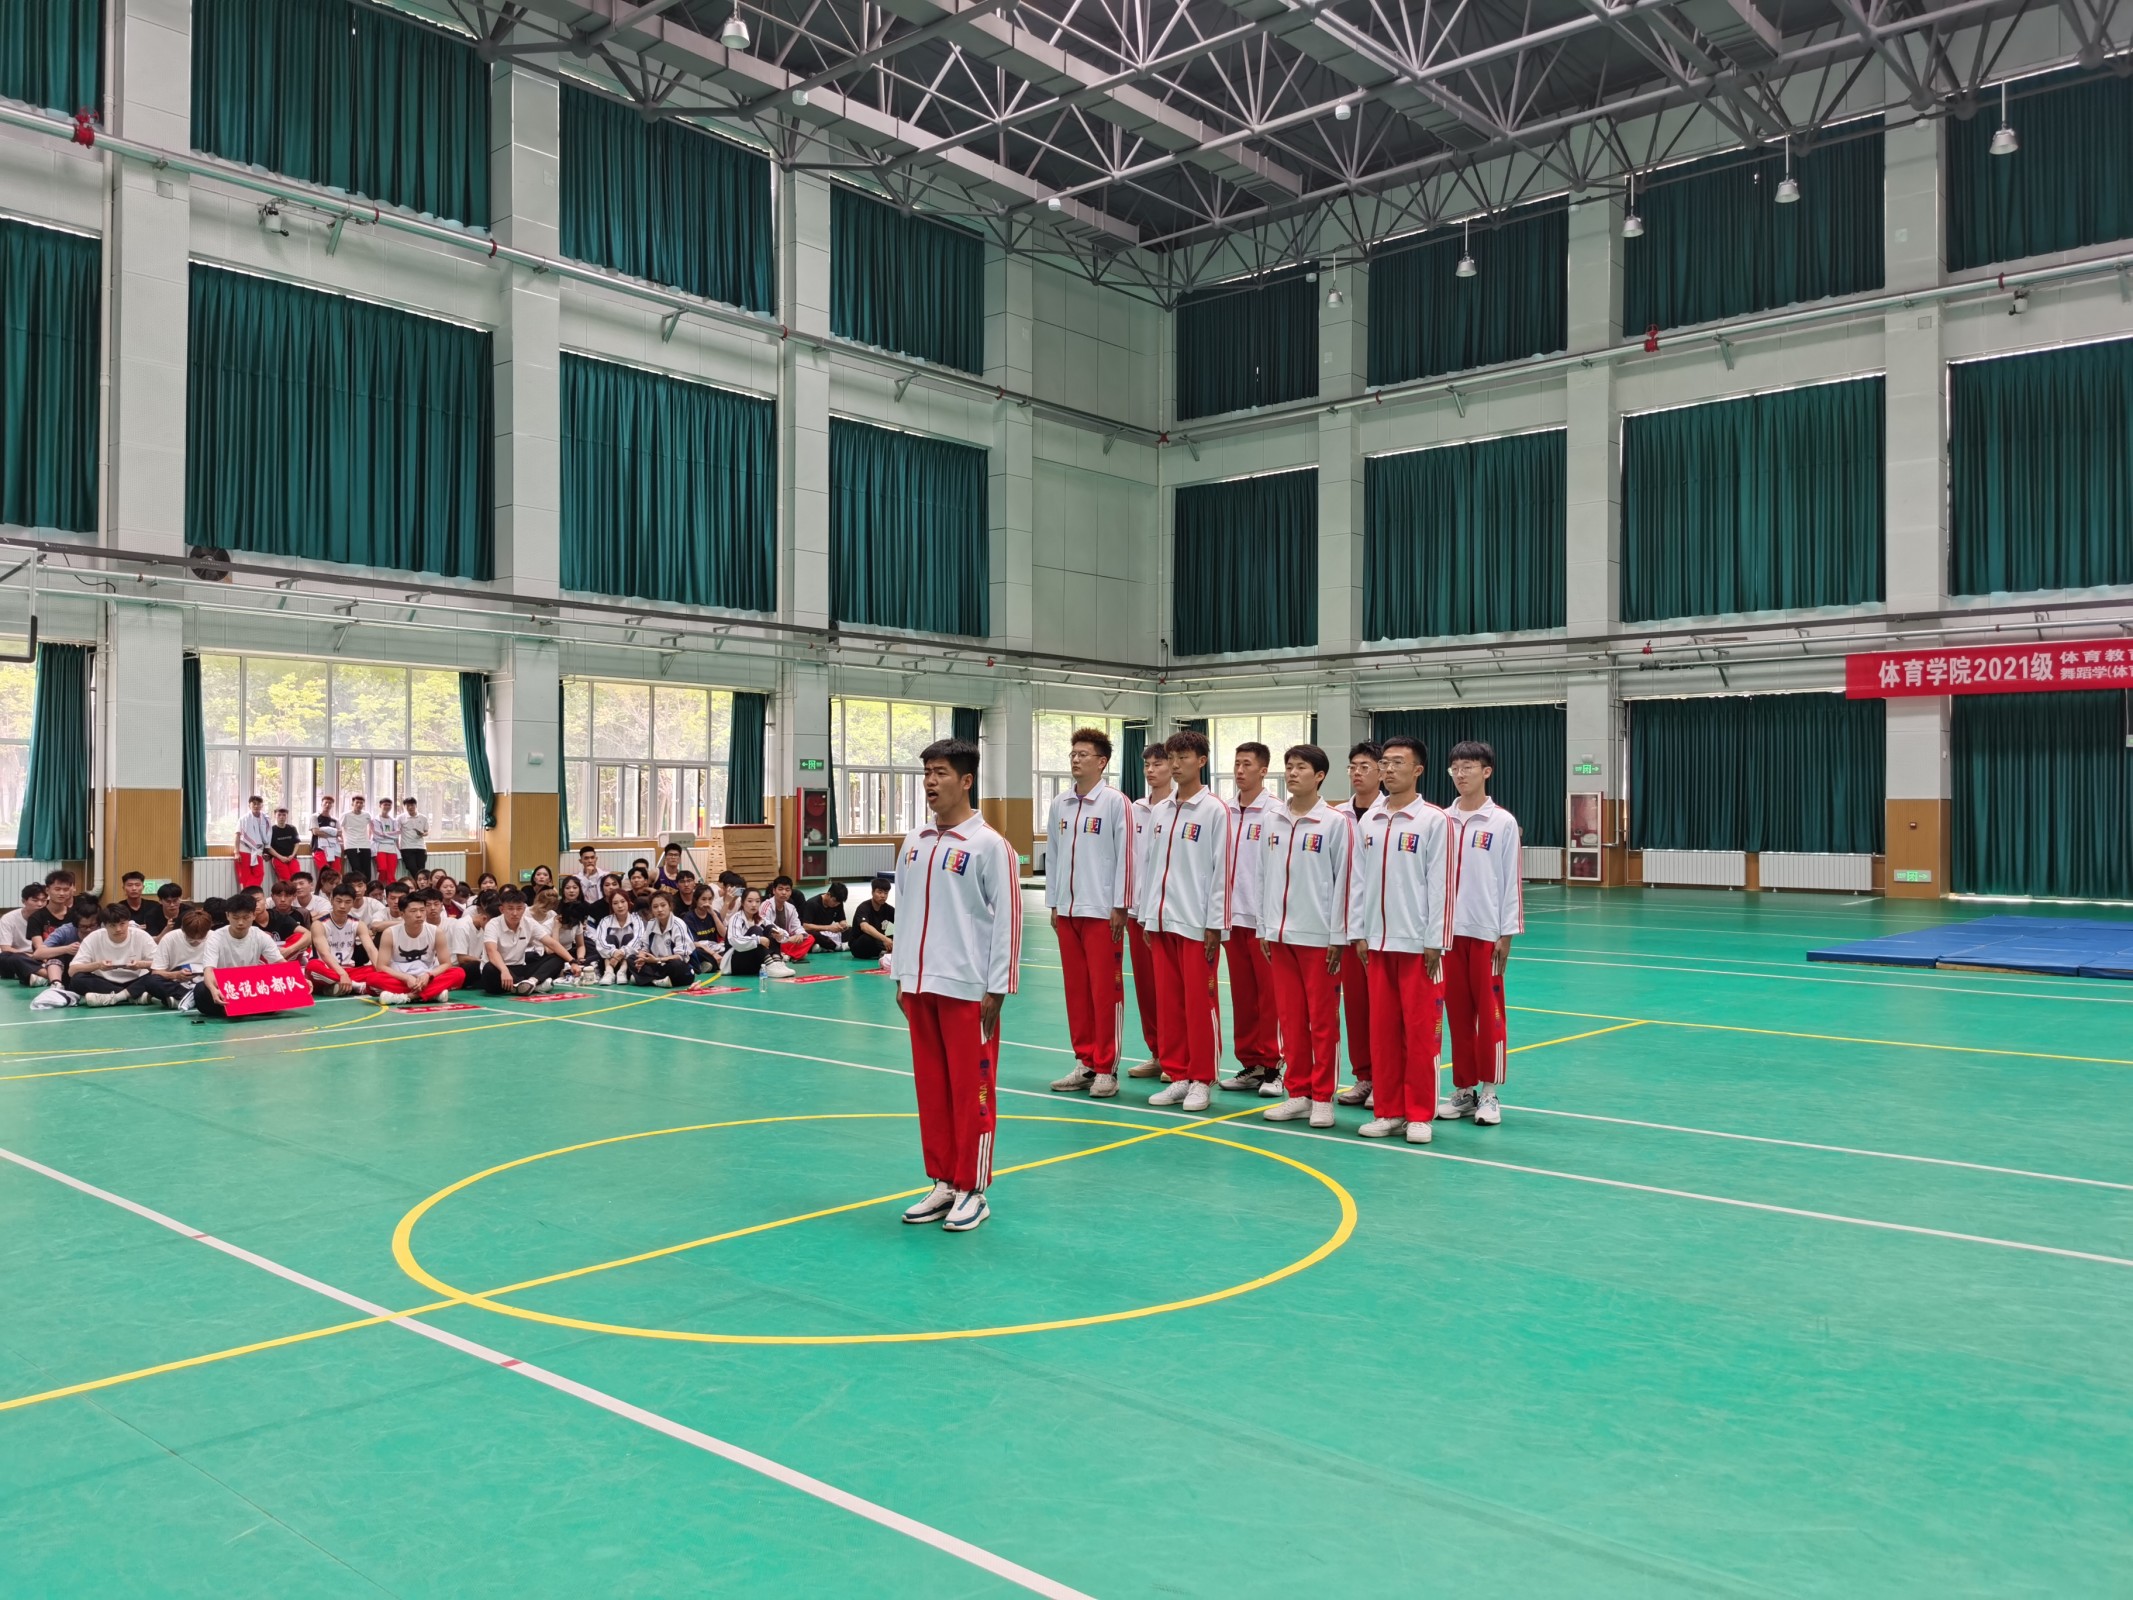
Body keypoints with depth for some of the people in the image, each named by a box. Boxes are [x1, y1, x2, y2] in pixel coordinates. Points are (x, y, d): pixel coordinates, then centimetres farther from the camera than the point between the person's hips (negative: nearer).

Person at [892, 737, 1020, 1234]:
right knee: (931, 1087, 12)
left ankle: (972, 1191, 13)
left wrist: (997, 990, -11)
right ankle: (943, 1184, 23)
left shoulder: (989, 846, -9)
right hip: (920, 986, 6)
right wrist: (902, 978, 14)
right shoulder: (913, 843, 10)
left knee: (971, 1089, 2)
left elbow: (1007, 920, -9)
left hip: (967, 988, -6)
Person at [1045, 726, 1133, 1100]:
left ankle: (1105, 1069, 8)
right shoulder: (1059, 803, 9)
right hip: (1067, 911, 5)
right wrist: (1052, 904, 11)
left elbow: (1124, 856, -7)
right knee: (1075, 990, 10)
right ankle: (1085, 1063, 19)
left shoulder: (1115, 802, -6)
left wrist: (1119, 908, -9)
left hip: (1102, 912, -5)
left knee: (1105, 991, 0)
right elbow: (1052, 855, 13)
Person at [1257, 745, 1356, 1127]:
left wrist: (1338, 938, -9)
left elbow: (1343, 880, -7)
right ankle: (1298, 1093, 19)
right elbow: (1264, 877, 12)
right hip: (1280, 935, 5)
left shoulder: (1336, 822, -6)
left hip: (1318, 937, -5)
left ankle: (1322, 1097, 11)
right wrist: (1264, 930, 10)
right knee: (1289, 1017, 9)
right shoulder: (1273, 823, 9)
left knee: (1322, 1019, 2)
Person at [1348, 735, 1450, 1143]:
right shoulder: (1368, 822, 9)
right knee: (1381, 1029, 8)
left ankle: (1419, 1114, 10)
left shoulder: (1433, 820, -6)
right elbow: (1358, 880, 10)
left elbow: (1440, 883, -9)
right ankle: (1388, 1110, 16)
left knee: (1419, 1030, 1)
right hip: (1377, 941, 5)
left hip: (1417, 942, -5)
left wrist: (1435, 941, -11)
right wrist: (1357, 933, 7)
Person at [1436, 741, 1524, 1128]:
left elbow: (1511, 880, -3)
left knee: (1489, 1012, 1)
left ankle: (1488, 1092, 11)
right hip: (1448, 930, 3)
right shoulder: (1441, 821, 6)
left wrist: (1507, 935, -5)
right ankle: (1463, 1089, 17)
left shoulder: (1503, 823, -3)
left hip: (1487, 931, -3)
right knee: (1457, 1012, 8)